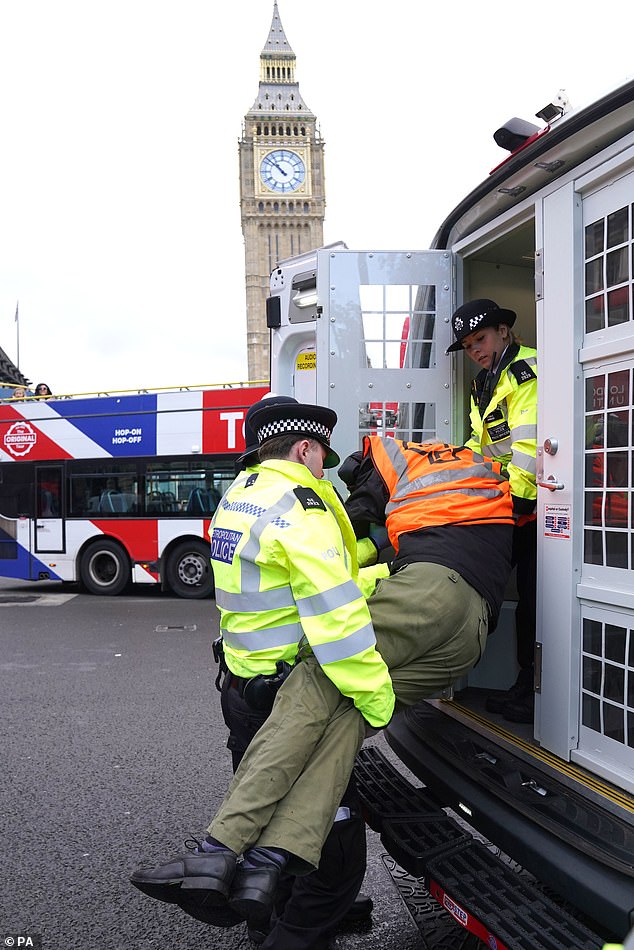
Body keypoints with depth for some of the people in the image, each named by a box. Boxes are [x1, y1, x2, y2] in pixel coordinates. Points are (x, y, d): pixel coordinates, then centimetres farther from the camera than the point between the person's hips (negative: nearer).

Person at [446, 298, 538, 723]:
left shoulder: (527, 370, -11)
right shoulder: (484, 386, 21)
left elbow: (531, 442, -22)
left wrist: (514, 492, -27)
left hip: (534, 502, -9)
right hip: (514, 510, 9)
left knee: (535, 598, -5)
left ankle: (537, 693, 5)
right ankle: (525, 684, 23)